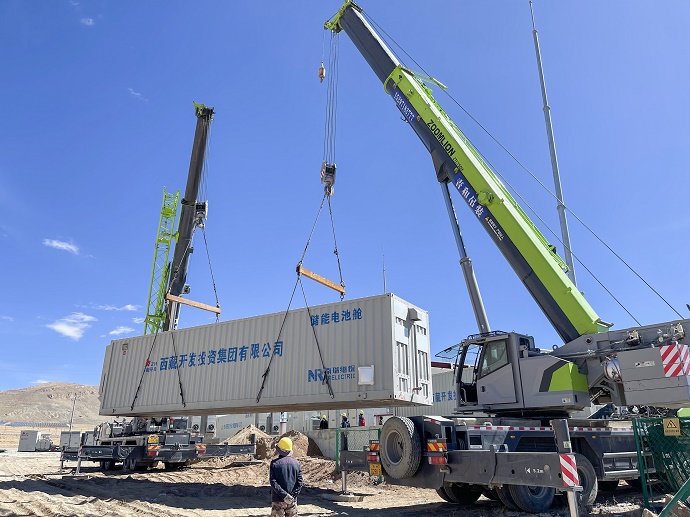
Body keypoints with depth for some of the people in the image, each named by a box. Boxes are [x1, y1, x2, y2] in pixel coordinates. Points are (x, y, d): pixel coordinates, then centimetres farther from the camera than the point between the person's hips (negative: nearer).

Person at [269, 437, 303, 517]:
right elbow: (300, 482, -4)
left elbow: (273, 482, -14)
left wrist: (284, 495, -15)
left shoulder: (275, 463, -8)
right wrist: (293, 495, -7)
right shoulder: (296, 463, 0)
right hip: (292, 501, 3)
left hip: (278, 499, -3)